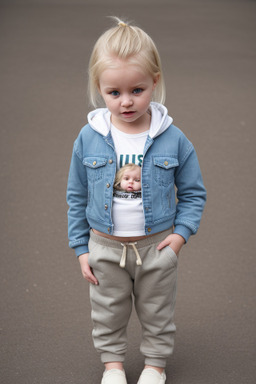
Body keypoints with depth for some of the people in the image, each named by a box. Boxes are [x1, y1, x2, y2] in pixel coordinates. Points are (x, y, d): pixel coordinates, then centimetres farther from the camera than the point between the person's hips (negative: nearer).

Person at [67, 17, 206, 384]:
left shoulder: (173, 140, -14)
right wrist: (81, 247, 1)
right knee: (108, 312, 19)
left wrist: (181, 233, -13)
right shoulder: (88, 138, -11)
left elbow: (193, 192, -1)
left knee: (157, 312, 18)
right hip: (105, 247, 1)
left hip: (157, 246, -1)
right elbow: (77, 196, 0)